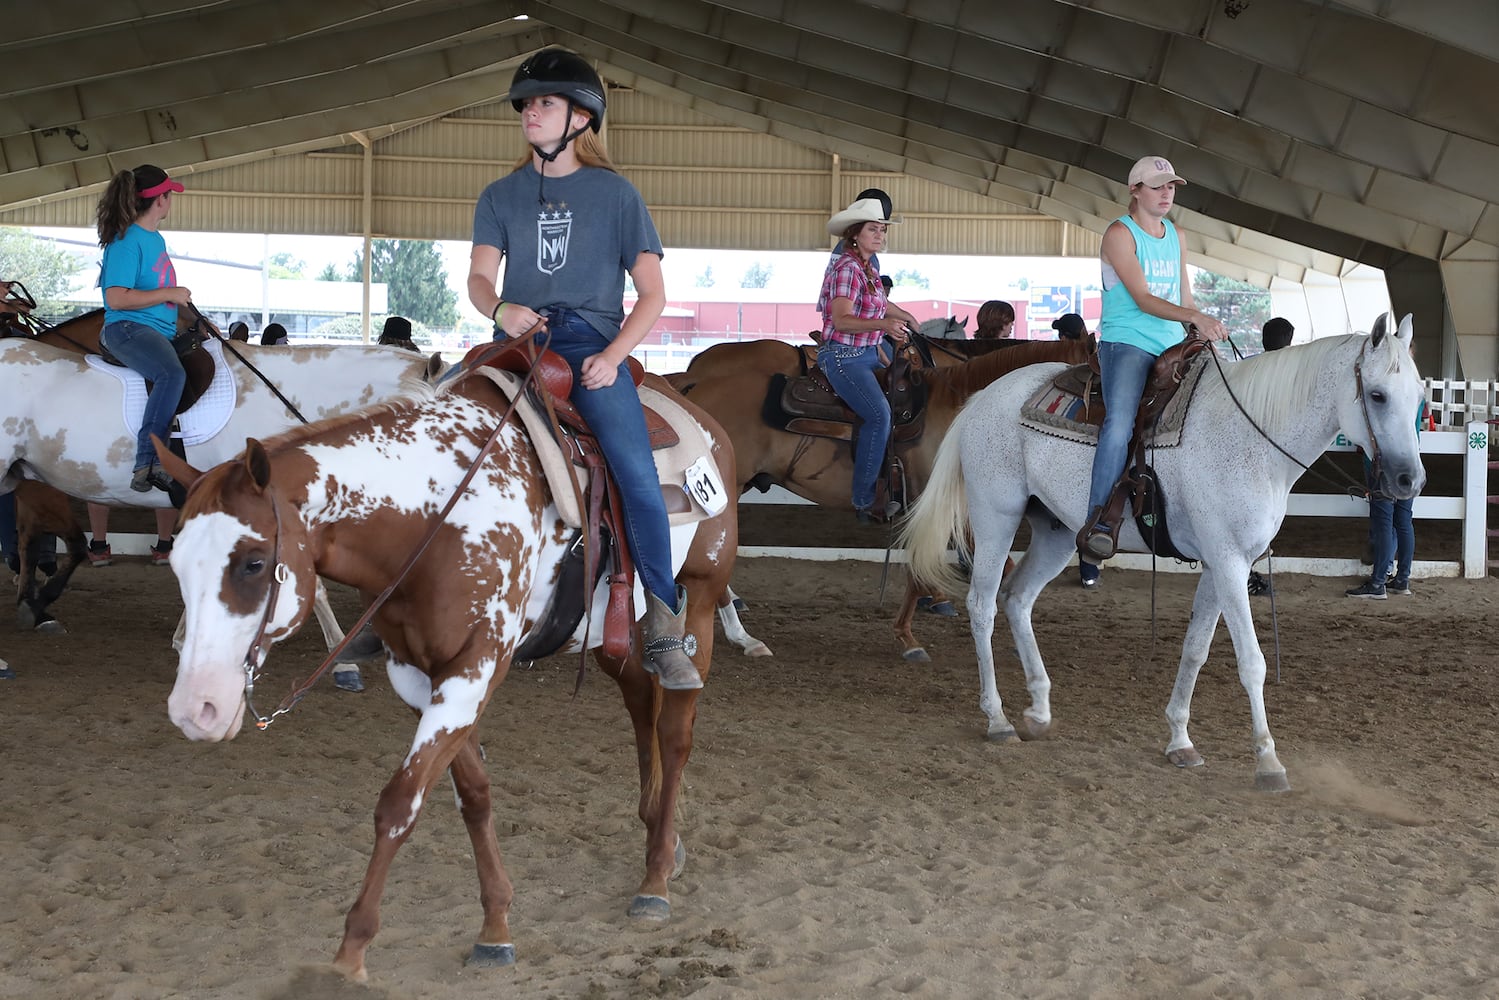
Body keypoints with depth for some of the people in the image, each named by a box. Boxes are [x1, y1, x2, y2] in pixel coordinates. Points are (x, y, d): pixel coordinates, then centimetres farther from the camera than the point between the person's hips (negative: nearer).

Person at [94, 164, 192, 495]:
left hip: (161, 331, 10)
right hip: (129, 329, -10)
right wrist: (169, 294, -14)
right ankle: (147, 464, -38)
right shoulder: (127, 241, -10)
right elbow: (117, 298, -18)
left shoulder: (156, 240, 18)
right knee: (172, 374, -35)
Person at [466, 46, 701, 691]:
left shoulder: (615, 194, 10)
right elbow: (479, 276, 6)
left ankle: (664, 636, -19)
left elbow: (652, 293, 6)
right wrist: (500, 308, -19)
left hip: (592, 341, -3)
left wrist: (613, 355, -11)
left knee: (637, 474, -22)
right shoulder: (501, 196, 17)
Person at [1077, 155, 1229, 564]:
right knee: (1120, 422, -29)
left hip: (1171, 347, 8)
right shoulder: (1120, 233, -6)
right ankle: (1097, 523, -34)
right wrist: (1193, 316, -27)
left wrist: (1204, 338, 12)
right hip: (1126, 342, -8)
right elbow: (1142, 298, -16)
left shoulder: (1174, 234, 17)